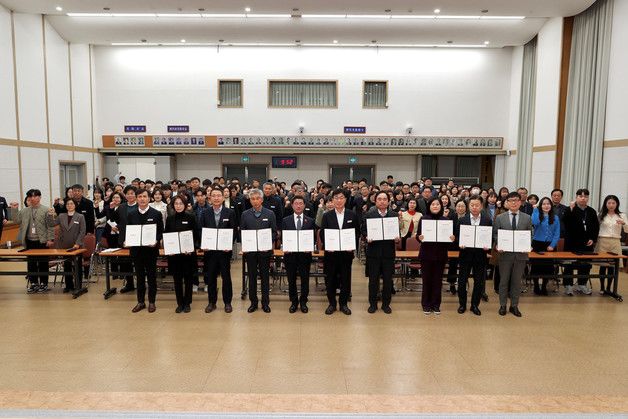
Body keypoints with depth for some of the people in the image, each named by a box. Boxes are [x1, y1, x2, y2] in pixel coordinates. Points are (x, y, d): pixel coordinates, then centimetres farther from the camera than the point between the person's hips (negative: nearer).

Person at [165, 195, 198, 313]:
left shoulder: (191, 217, -2)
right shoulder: (170, 219, 5)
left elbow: (196, 235, -2)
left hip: (188, 253, -2)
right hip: (174, 253, 2)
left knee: (188, 278, 6)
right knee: (177, 279, 8)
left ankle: (187, 303, 18)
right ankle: (180, 303, 20)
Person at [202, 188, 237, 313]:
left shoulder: (230, 212, -2)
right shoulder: (205, 213, 4)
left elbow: (234, 231, -2)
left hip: (225, 250, -2)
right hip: (209, 250, 2)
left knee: (226, 277, 7)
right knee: (210, 277, 10)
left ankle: (227, 302, 19)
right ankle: (211, 302, 23)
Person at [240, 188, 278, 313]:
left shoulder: (270, 214, 2)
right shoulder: (245, 214, 4)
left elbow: (274, 232, 2)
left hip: (265, 250, -1)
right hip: (250, 250, 1)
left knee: (265, 277, 7)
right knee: (252, 277, 9)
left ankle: (265, 303, 18)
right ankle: (253, 302, 20)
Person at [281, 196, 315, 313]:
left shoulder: (310, 221, 4)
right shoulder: (285, 220, 5)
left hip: (305, 254, 0)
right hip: (290, 253, 0)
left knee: (305, 279, 7)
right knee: (291, 279, 9)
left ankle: (303, 302, 23)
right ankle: (294, 302, 24)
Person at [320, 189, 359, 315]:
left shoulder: (352, 215, 4)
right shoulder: (327, 216, 3)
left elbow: (357, 233, 5)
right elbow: (322, 234, 3)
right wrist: (327, 246, -12)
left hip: (347, 252, 0)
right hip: (331, 252, 0)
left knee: (346, 278, 7)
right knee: (330, 279, 6)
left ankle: (344, 303, 22)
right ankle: (332, 303, 21)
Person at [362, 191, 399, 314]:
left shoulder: (394, 215, 6)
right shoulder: (369, 215, 2)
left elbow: (398, 231, 7)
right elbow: (363, 230, 3)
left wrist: (397, 238, -13)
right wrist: (367, 237, -17)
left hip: (388, 252, 1)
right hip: (373, 252, -1)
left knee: (388, 279, 7)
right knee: (373, 279, 6)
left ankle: (386, 304, 22)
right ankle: (373, 303, 20)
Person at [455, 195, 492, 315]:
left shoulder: (488, 220, 1)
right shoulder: (462, 220, 0)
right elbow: (457, 237, 2)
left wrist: (488, 246, -15)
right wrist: (460, 244, -16)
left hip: (480, 255, 0)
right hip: (466, 255, 0)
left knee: (479, 282, 8)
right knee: (462, 281, 6)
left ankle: (475, 305, 24)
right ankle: (462, 304, 23)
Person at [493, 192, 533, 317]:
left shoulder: (527, 218, 4)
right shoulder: (500, 218, 1)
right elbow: (495, 234, 3)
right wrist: (498, 246, -13)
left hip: (521, 254, 1)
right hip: (505, 253, -1)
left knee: (517, 281, 9)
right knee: (504, 281, 8)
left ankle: (514, 306, 22)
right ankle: (503, 305, 20)